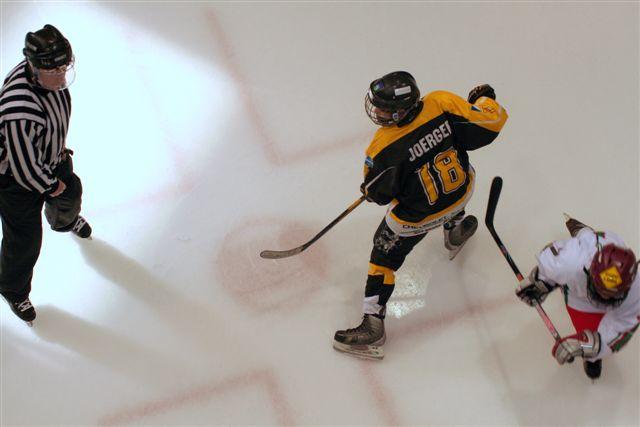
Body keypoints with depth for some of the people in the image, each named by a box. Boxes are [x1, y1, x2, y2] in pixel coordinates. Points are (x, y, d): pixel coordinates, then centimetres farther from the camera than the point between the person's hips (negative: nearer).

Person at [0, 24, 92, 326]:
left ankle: (65, 221, 72)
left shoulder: (52, 75, -21)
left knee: (70, 193, 34)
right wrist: (49, 186, -15)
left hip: (51, 158, 8)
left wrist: (60, 146, 11)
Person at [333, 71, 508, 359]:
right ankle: (456, 230, 64)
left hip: (418, 214, -4)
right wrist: (485, 98, 4)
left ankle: (373, 324, 15)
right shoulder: (442, 103, -25)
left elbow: (378, 194, -15)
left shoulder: (385, 148, -31)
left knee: (386, 254, 14)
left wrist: (367, 189, 9)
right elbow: (492, 121, -17)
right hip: (461, 189, 4)